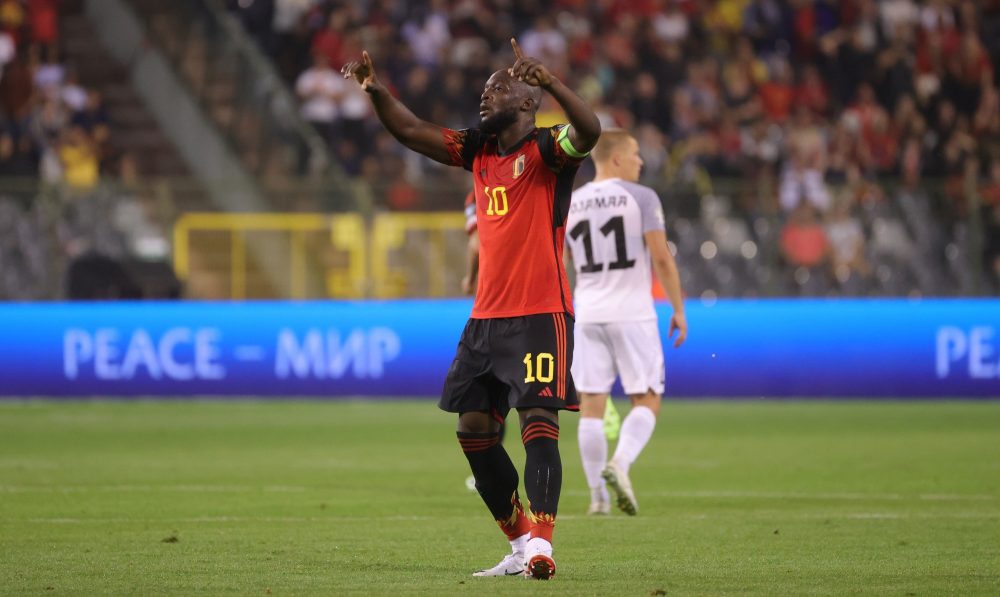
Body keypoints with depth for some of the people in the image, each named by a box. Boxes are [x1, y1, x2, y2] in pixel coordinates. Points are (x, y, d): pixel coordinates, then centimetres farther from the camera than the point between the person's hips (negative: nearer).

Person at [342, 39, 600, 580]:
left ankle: (540, 544, -26)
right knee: (474, 427, 6)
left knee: (538, 422, -17)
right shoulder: (478, 150, 14)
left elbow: (589, 131, -29)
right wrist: (375, 89, -1)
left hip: (540, 315, -8)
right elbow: (411, 131, 15)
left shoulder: (545, 149, -8)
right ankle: (520, 542, 14)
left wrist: (548, 81, -44)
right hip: (487, 316, 8)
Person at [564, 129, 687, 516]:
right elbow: (662, 258, -10)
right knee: (646, 402, 3)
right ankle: (620, 464, -21)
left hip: (588, 316, 4)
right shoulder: (641, 198, -4)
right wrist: (678, 309, -2)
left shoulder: (569, 205, 9)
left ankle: (597, 495, 5)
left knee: (591, 406, 7)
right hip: (632, 313, -4)